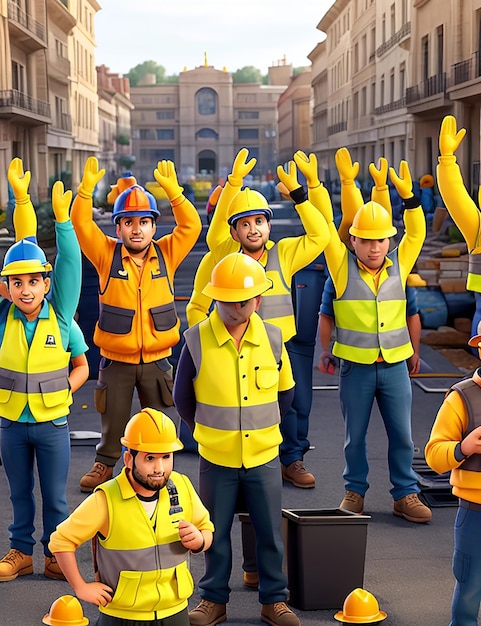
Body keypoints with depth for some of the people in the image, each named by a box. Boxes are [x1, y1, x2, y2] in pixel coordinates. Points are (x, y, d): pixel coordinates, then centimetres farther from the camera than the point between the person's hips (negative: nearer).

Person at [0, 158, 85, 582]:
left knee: (55, 495, 9)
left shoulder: (61, 317, -9)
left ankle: (56, 555, 25)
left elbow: (70, 263, -14)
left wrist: (62, 218, -24)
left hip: (52, 422, -1)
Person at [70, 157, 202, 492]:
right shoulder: (107, 254, -6)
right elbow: (82, 225, -14)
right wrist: (87, 188, -27)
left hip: (157, 358, 1)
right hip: (116, 360, -1)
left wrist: (173, 190, -21)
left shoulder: (166, 254, -2)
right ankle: (105, 462, 35)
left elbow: (191, 226, -10)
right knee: (113, 418, 14)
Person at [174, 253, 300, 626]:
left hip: (264, 457, 1)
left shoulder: (272, 338, -5)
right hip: (216, 459, -1)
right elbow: (182, 397, 2)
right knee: (216, 533, 12)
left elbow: (285, 392, 11)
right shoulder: (197, 340, -12)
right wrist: (209, 431, 10)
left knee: (270, 533, 10)